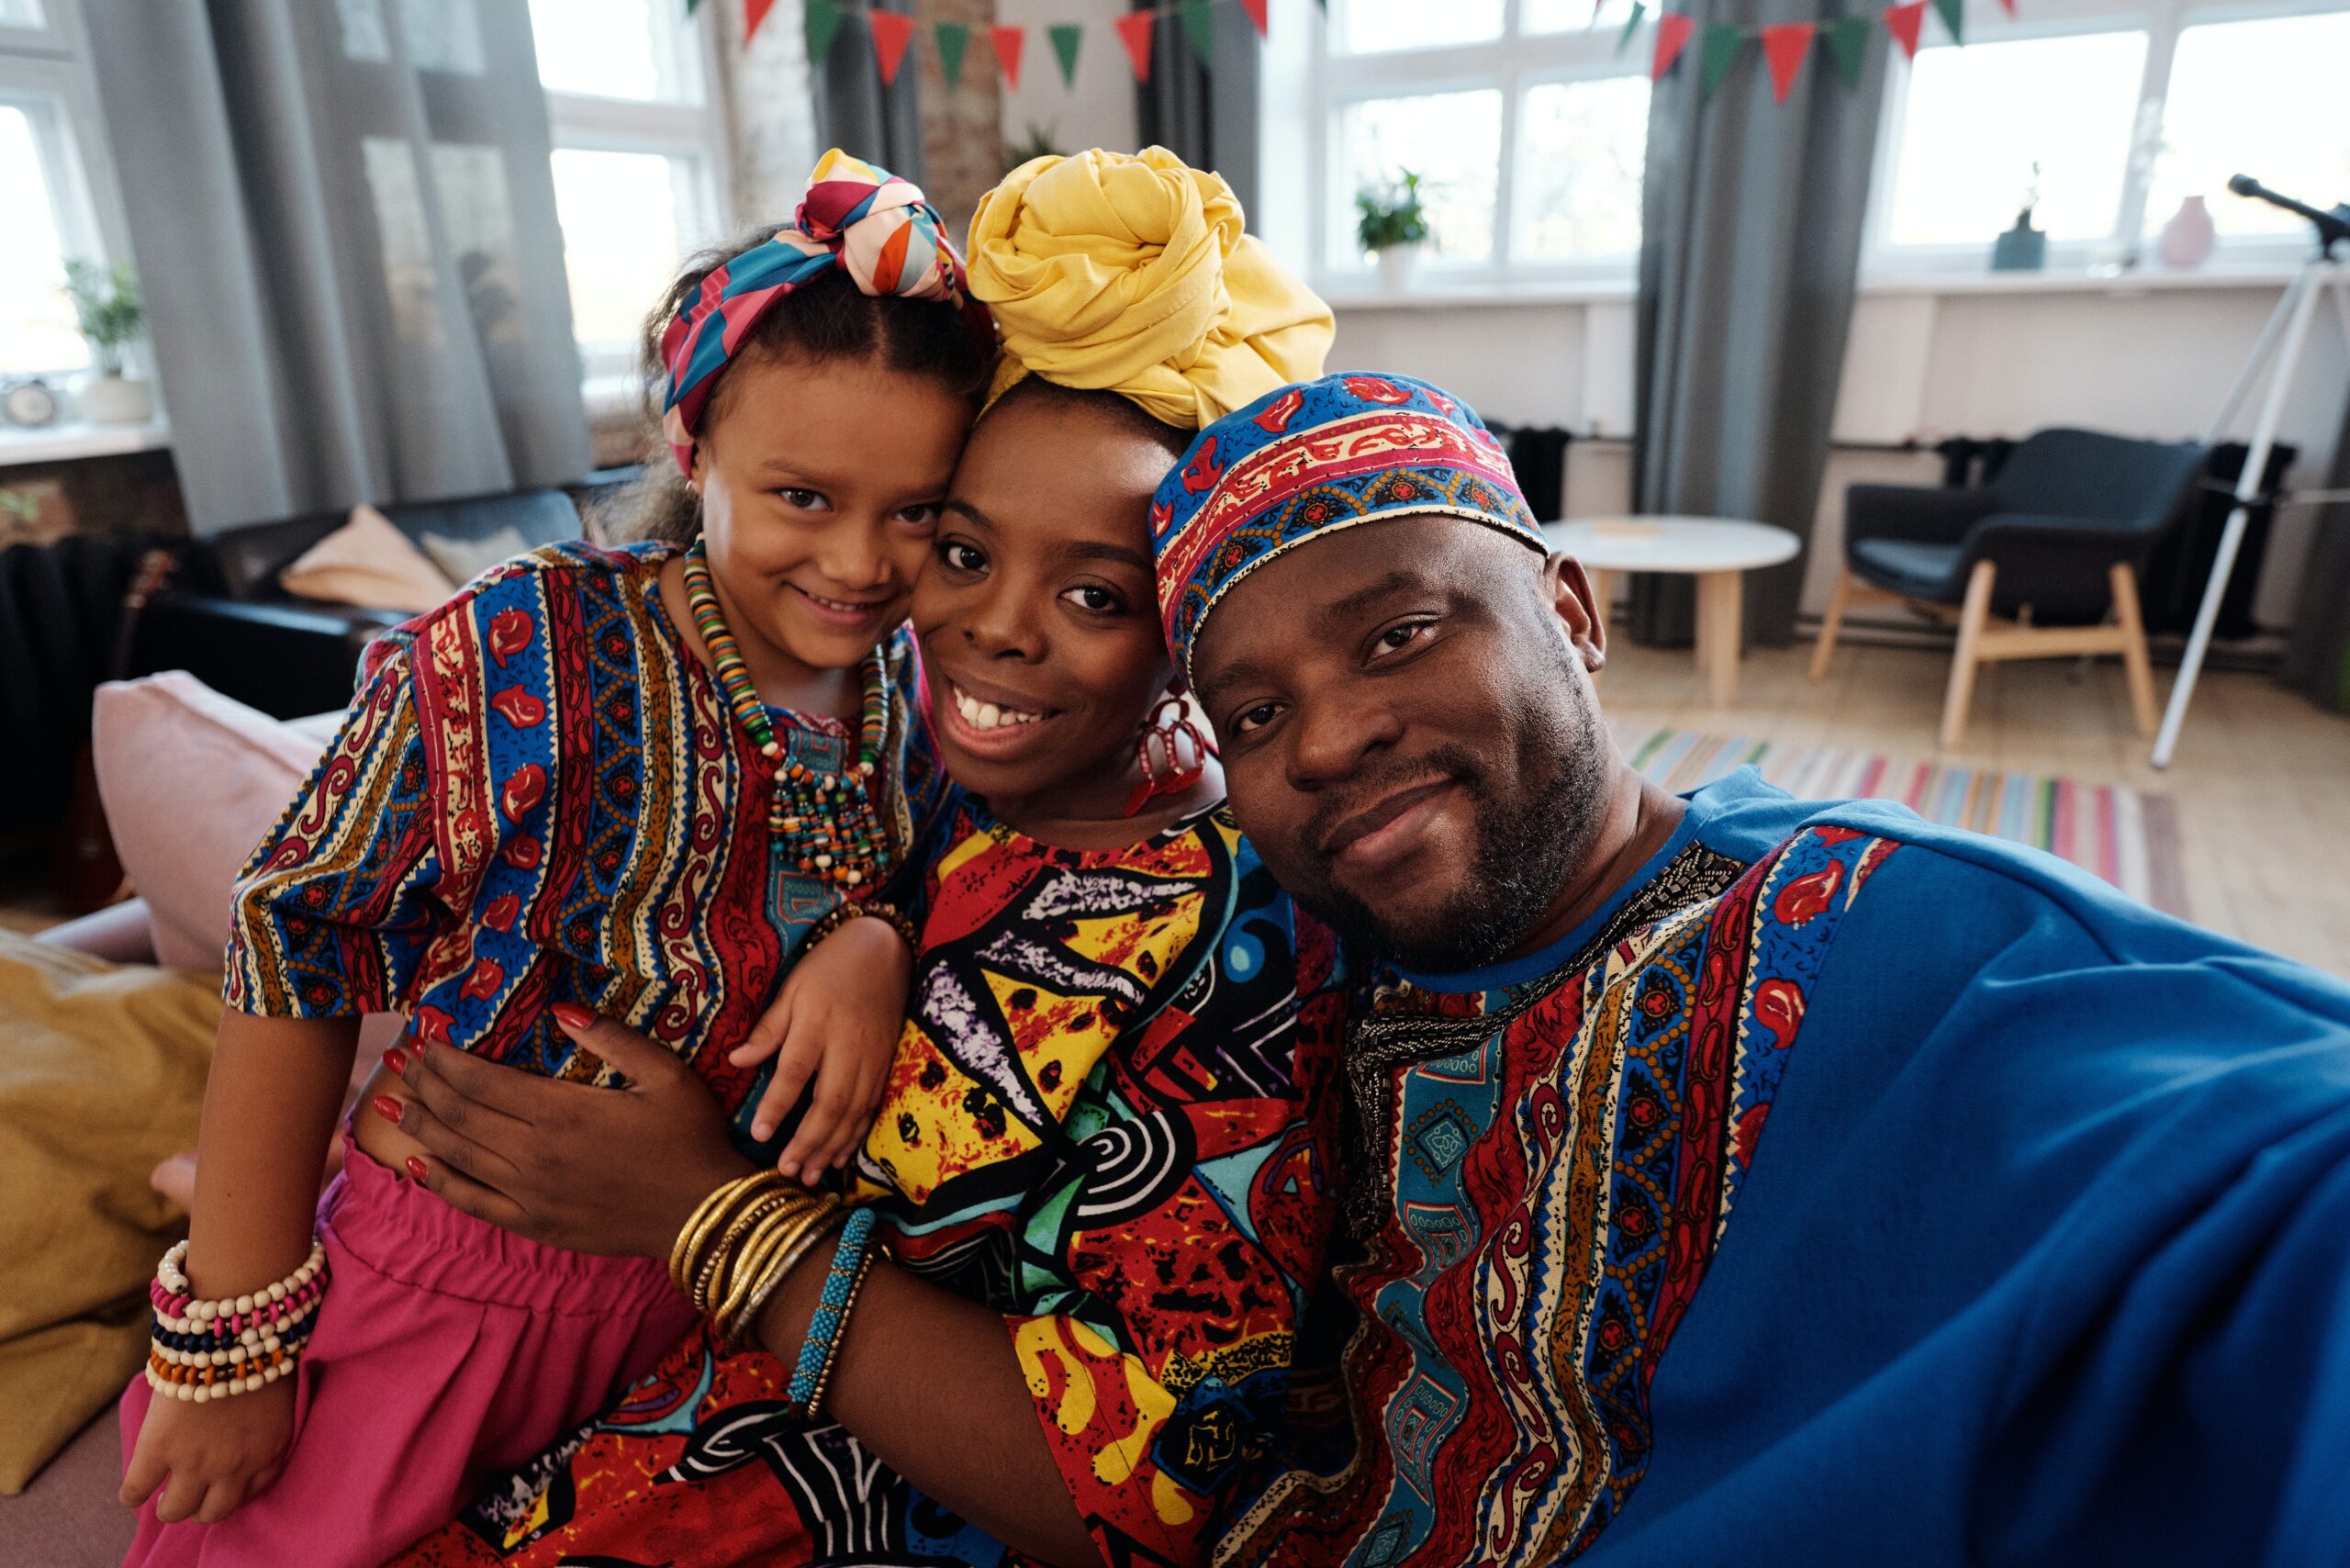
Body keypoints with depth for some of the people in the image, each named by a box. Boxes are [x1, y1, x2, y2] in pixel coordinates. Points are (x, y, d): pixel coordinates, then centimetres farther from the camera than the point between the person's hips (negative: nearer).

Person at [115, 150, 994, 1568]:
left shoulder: (907, 678, -8)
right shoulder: (526, 655, -23)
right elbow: (294, 947, -16)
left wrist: (875, 946, -21)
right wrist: (234, 1343, -12)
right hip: (456, 1283, -4)